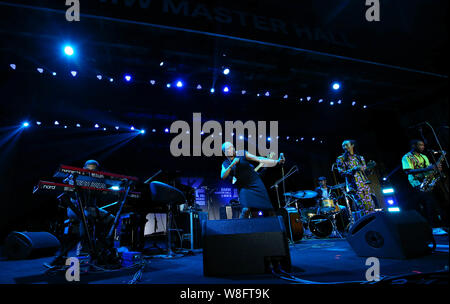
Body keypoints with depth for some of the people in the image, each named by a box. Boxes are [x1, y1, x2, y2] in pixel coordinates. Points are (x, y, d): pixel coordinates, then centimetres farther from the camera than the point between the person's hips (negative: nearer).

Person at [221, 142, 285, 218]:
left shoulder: (243, 154, -3)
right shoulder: (225, 164, 3)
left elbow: (260, 159, -5)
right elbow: (223, 176, -13)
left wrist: (276, 161, -12)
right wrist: (232, 165, -23)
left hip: (256, 183, 1)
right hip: (243, 188, 0)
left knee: (268, 208, -2)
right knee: (246, 209, -22)